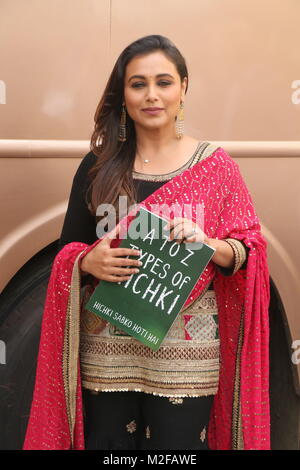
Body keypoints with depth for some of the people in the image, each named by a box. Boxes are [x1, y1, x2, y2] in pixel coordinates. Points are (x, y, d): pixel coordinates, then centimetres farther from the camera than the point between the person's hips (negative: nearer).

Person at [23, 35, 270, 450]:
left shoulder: (215, 166, 0)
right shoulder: (98, 166, 4)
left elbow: (251, 251, 1)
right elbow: (67, 251, 7)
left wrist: (210, 244, -19)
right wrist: (88, 262, -15)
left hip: (186, 352, -1)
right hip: (107, 350, 2)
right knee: (106, 443, 11)